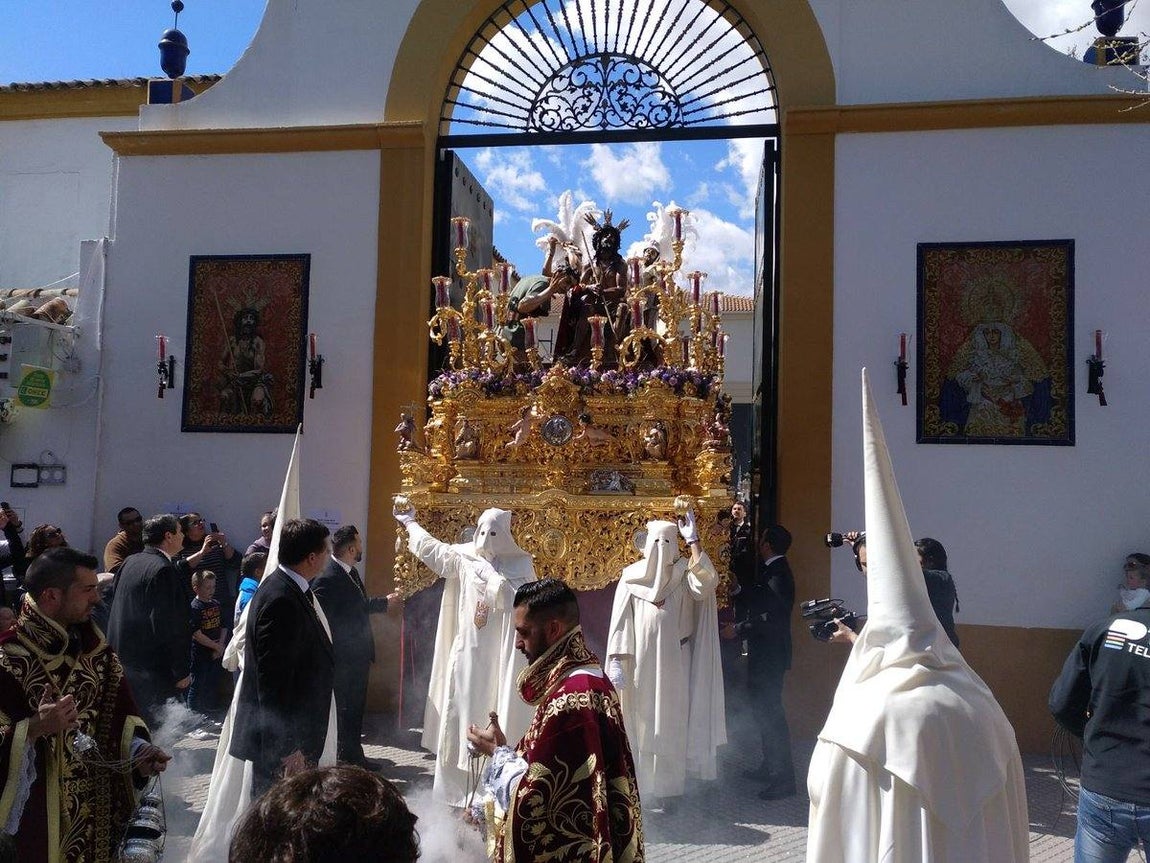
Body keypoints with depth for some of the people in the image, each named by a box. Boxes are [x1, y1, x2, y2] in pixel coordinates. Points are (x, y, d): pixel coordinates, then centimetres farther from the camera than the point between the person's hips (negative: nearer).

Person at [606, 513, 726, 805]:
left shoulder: (684, 573, -1)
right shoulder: (631, 576, -1)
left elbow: (707, 583, -23)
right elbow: (620, 621, -2)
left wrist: (693, 540, -20)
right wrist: (616, 661, -10)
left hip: (674, 665, 0)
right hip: (641, 665, 0)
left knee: (671, 726, 7)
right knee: (642, 726, 7)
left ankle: (665, 787, 19)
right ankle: (640, 787, 19)